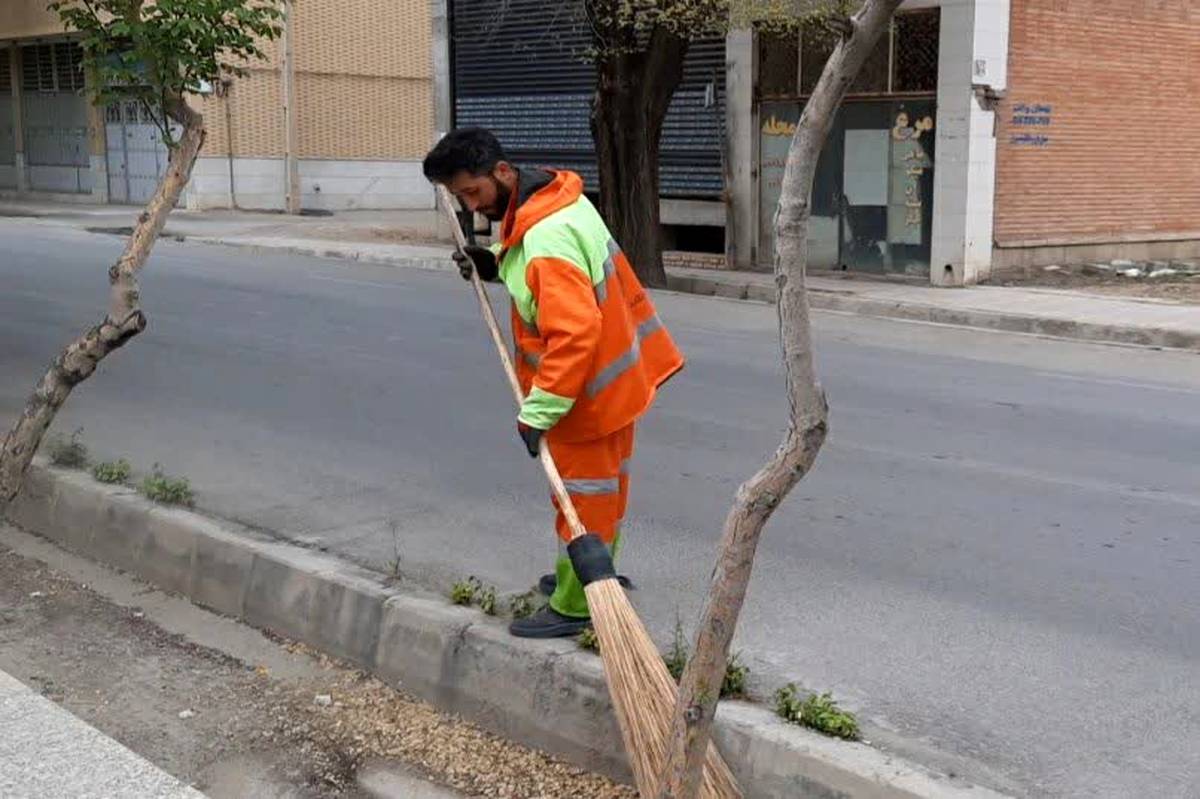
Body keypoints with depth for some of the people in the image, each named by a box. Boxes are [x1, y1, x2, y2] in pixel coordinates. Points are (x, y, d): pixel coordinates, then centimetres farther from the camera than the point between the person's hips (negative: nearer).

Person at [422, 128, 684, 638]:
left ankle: (574, 607, 15)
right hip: (617, 372, 10)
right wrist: (496, 264, 3)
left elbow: (573, 334, -35)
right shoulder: (554, 198, 1)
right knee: (604, 485, 22)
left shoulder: (546, 239, -30)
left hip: (591, 387, -10)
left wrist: (538, 412, -30)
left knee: (584, 492, 2)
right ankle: (590, 575, 39)